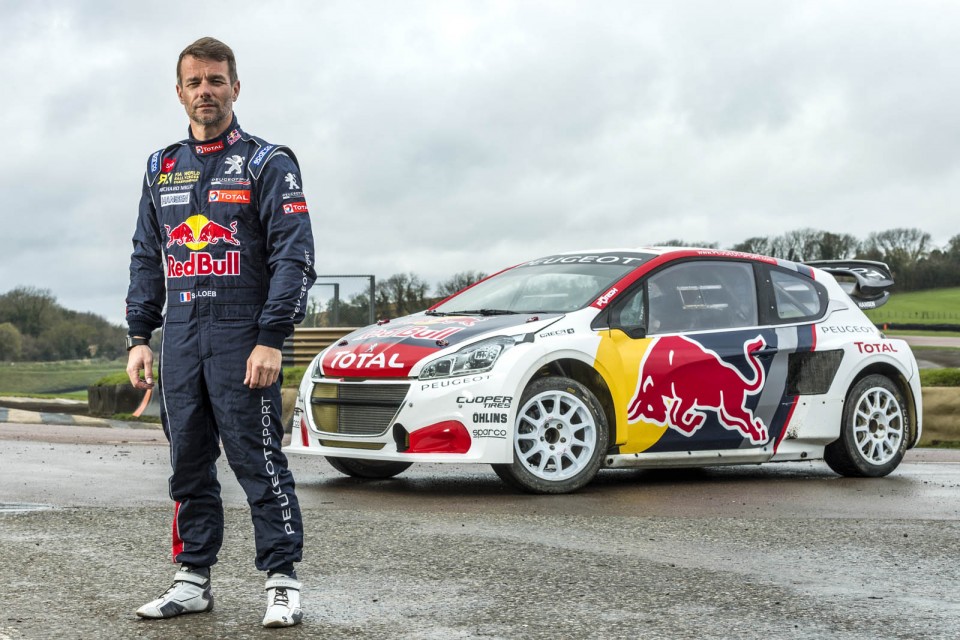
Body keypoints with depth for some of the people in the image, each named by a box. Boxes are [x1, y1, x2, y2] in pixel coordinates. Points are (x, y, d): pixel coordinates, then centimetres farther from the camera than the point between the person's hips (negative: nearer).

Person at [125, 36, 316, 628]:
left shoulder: (267, 164, 0)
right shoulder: (162, 169, 17)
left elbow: (295, 258, -7)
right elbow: (146, 261, 20)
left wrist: (271, 340, -15)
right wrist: (139, 337, 10)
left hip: (243, 337, -5)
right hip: (180, 340, 5)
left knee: (258, 461, -6)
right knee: (189, 464, 9)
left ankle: (284, 581, 1)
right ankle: (194, 579, 17)